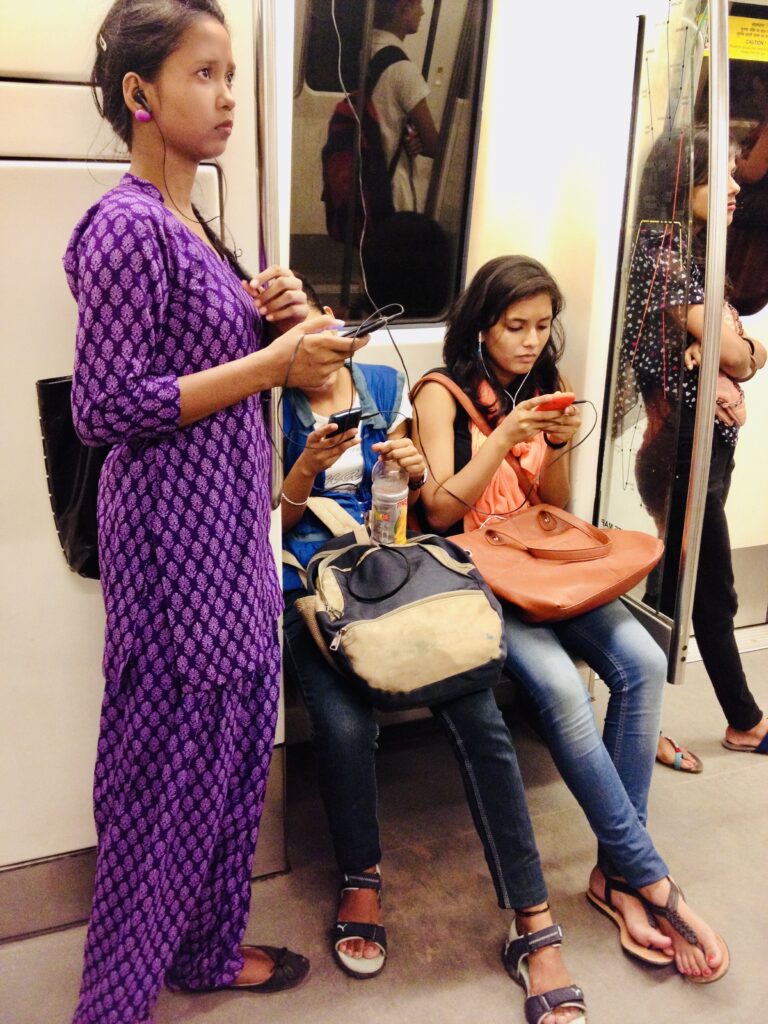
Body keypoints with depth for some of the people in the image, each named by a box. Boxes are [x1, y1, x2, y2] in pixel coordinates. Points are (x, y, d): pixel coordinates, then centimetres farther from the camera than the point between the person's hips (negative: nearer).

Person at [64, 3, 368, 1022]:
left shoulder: (186, 222, 13)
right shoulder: (126, 226, -15)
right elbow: (105, 407, -20)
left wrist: (264, 315, 2)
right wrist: (271, 363, -19)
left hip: (231, 523, 9)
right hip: (173, 529, -9)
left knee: (235, 744, 18)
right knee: (165, 761, 4)